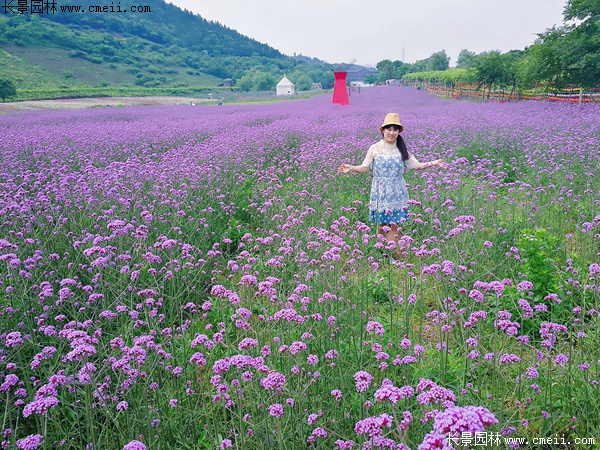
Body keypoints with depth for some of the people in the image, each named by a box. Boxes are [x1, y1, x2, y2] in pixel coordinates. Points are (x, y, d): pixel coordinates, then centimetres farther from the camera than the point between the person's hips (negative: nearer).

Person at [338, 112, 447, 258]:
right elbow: (364, 167, -2)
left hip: (397, 193, 1)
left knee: (395, 225, 1)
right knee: (382, 224, 3)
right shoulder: (375, 148, -1)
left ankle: (395, 256, 9)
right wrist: (351, 168, -19)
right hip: (381, 193, -1)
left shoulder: (401, 149, 6)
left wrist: (433, 163, -1)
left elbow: (415, 165, 9)